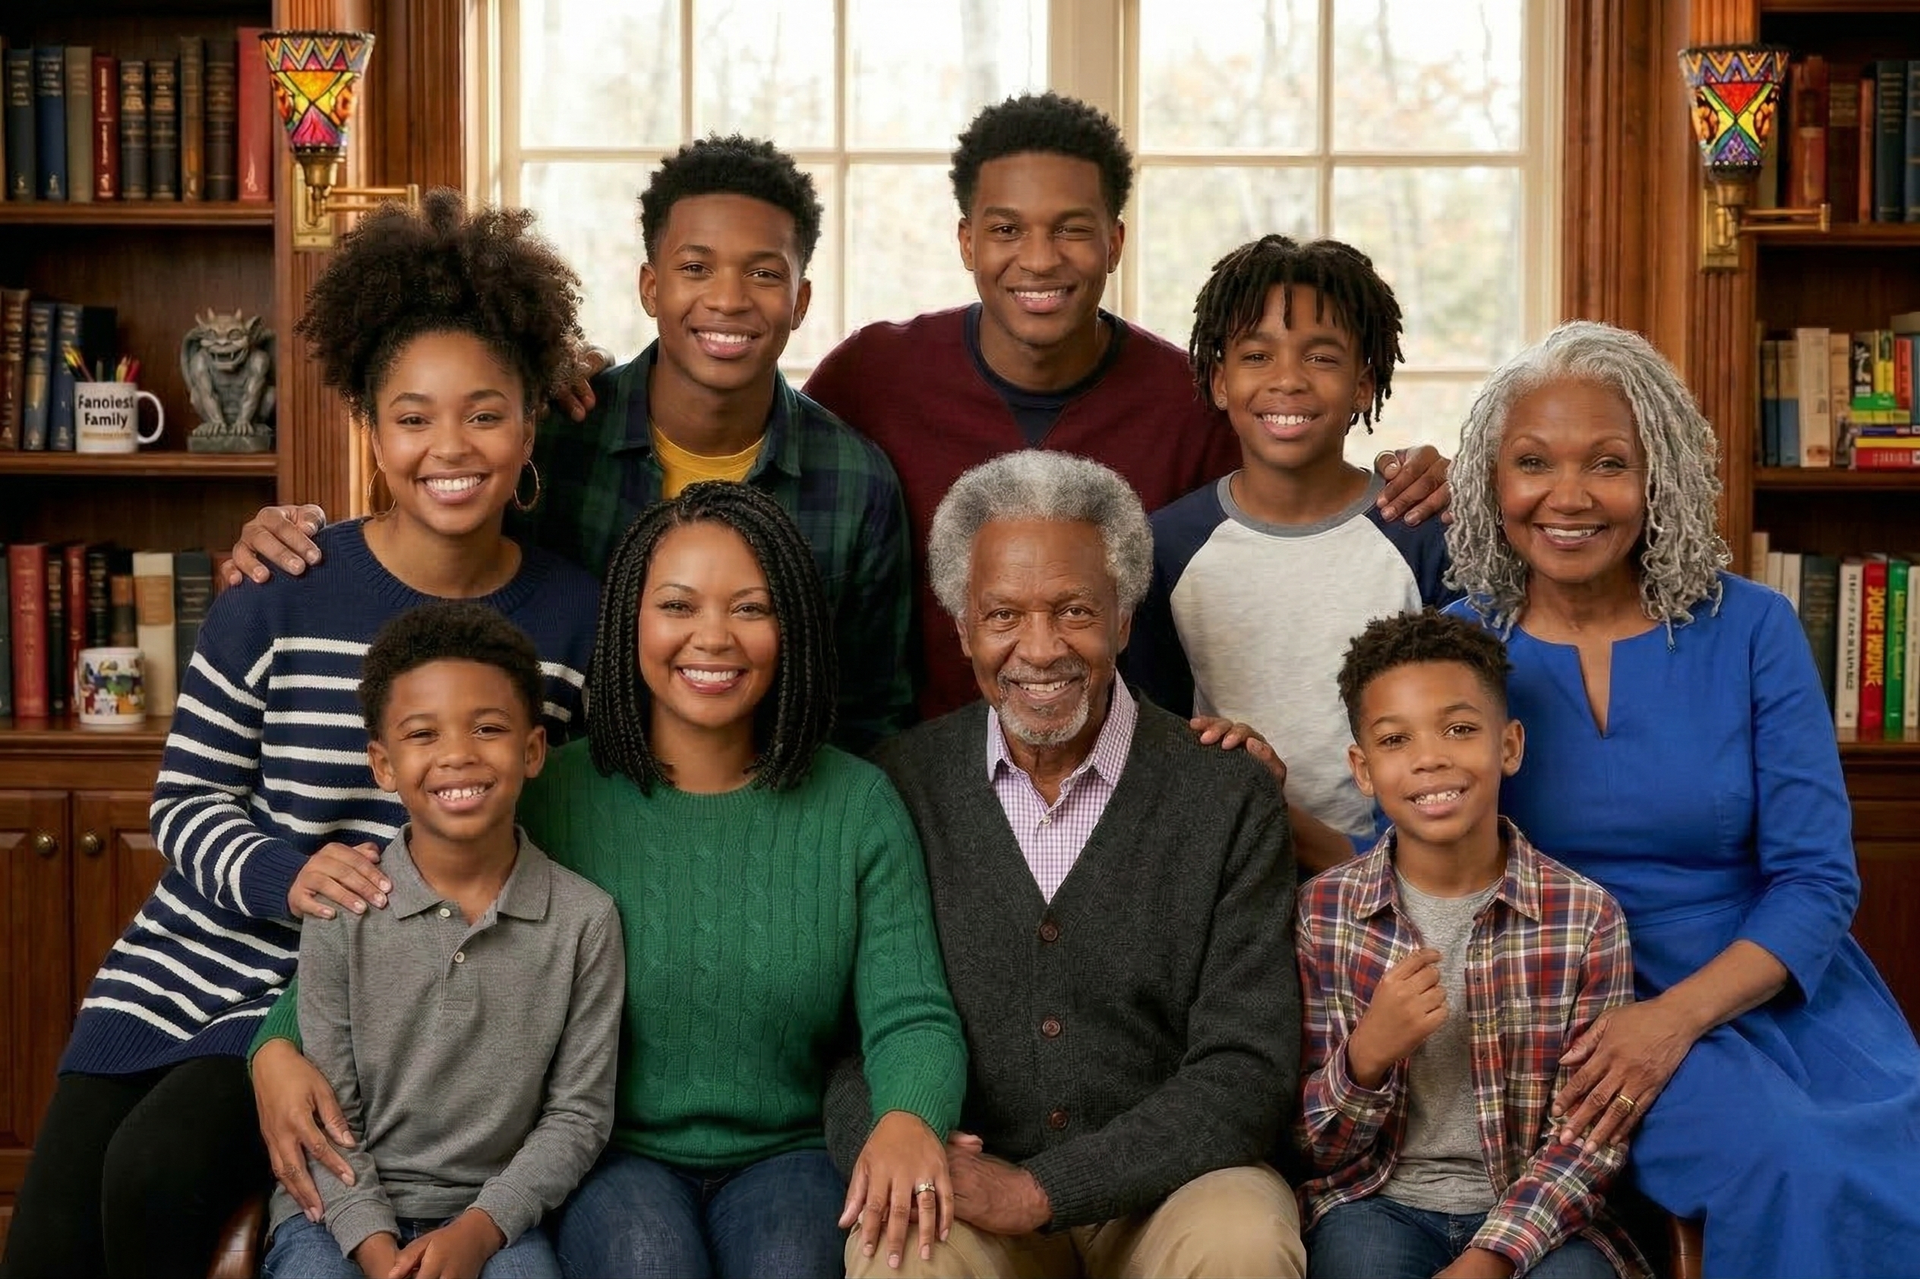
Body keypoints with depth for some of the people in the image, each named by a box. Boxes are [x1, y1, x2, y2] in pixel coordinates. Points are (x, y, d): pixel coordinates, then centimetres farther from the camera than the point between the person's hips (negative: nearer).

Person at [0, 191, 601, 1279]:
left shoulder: (575, 617, -3)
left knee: (164, 1167, -23)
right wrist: (286, 874, -19)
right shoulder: (283, 595, -5)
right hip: (199, 961, 2)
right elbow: (186, 801, 1)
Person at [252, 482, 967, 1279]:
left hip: (786, 1154, 0)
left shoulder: (857, 805, 1)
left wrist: (907, 1119, -30)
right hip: (614, 1158, 0)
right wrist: (278, 1045, -17)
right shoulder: (549, 799, -2)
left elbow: (911, 1017, -7)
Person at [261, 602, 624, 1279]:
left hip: (495, 1216, 0)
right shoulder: (340, 913, -3)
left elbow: (578, 1114, 1)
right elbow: (327, 1113, -1)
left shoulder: (584, 920, -2)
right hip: (344, 1213, 0)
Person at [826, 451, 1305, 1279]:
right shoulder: (899, 789, 3)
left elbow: (1247, 1076, -7)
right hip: (962, 1191, 0)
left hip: (1171, 1187, 0)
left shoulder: (1229, 800, -2)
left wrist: (1041, 1189, -18)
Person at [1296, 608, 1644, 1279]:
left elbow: (1592, 1136, -4)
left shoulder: (1586, 915, -3)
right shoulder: (1321, 914, -1)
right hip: (1375, 1205, 0)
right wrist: (1369, 1055, -20)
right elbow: (1315, 1149, 0)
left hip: (1533, 1216, 0)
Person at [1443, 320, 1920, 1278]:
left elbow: (1817, 878, -2)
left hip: (1767, 985, 2)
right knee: (1785, 1165, -29)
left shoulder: (1748, 630, 0)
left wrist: (1675, 1018, -16)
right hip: (1571, 1010, -1)